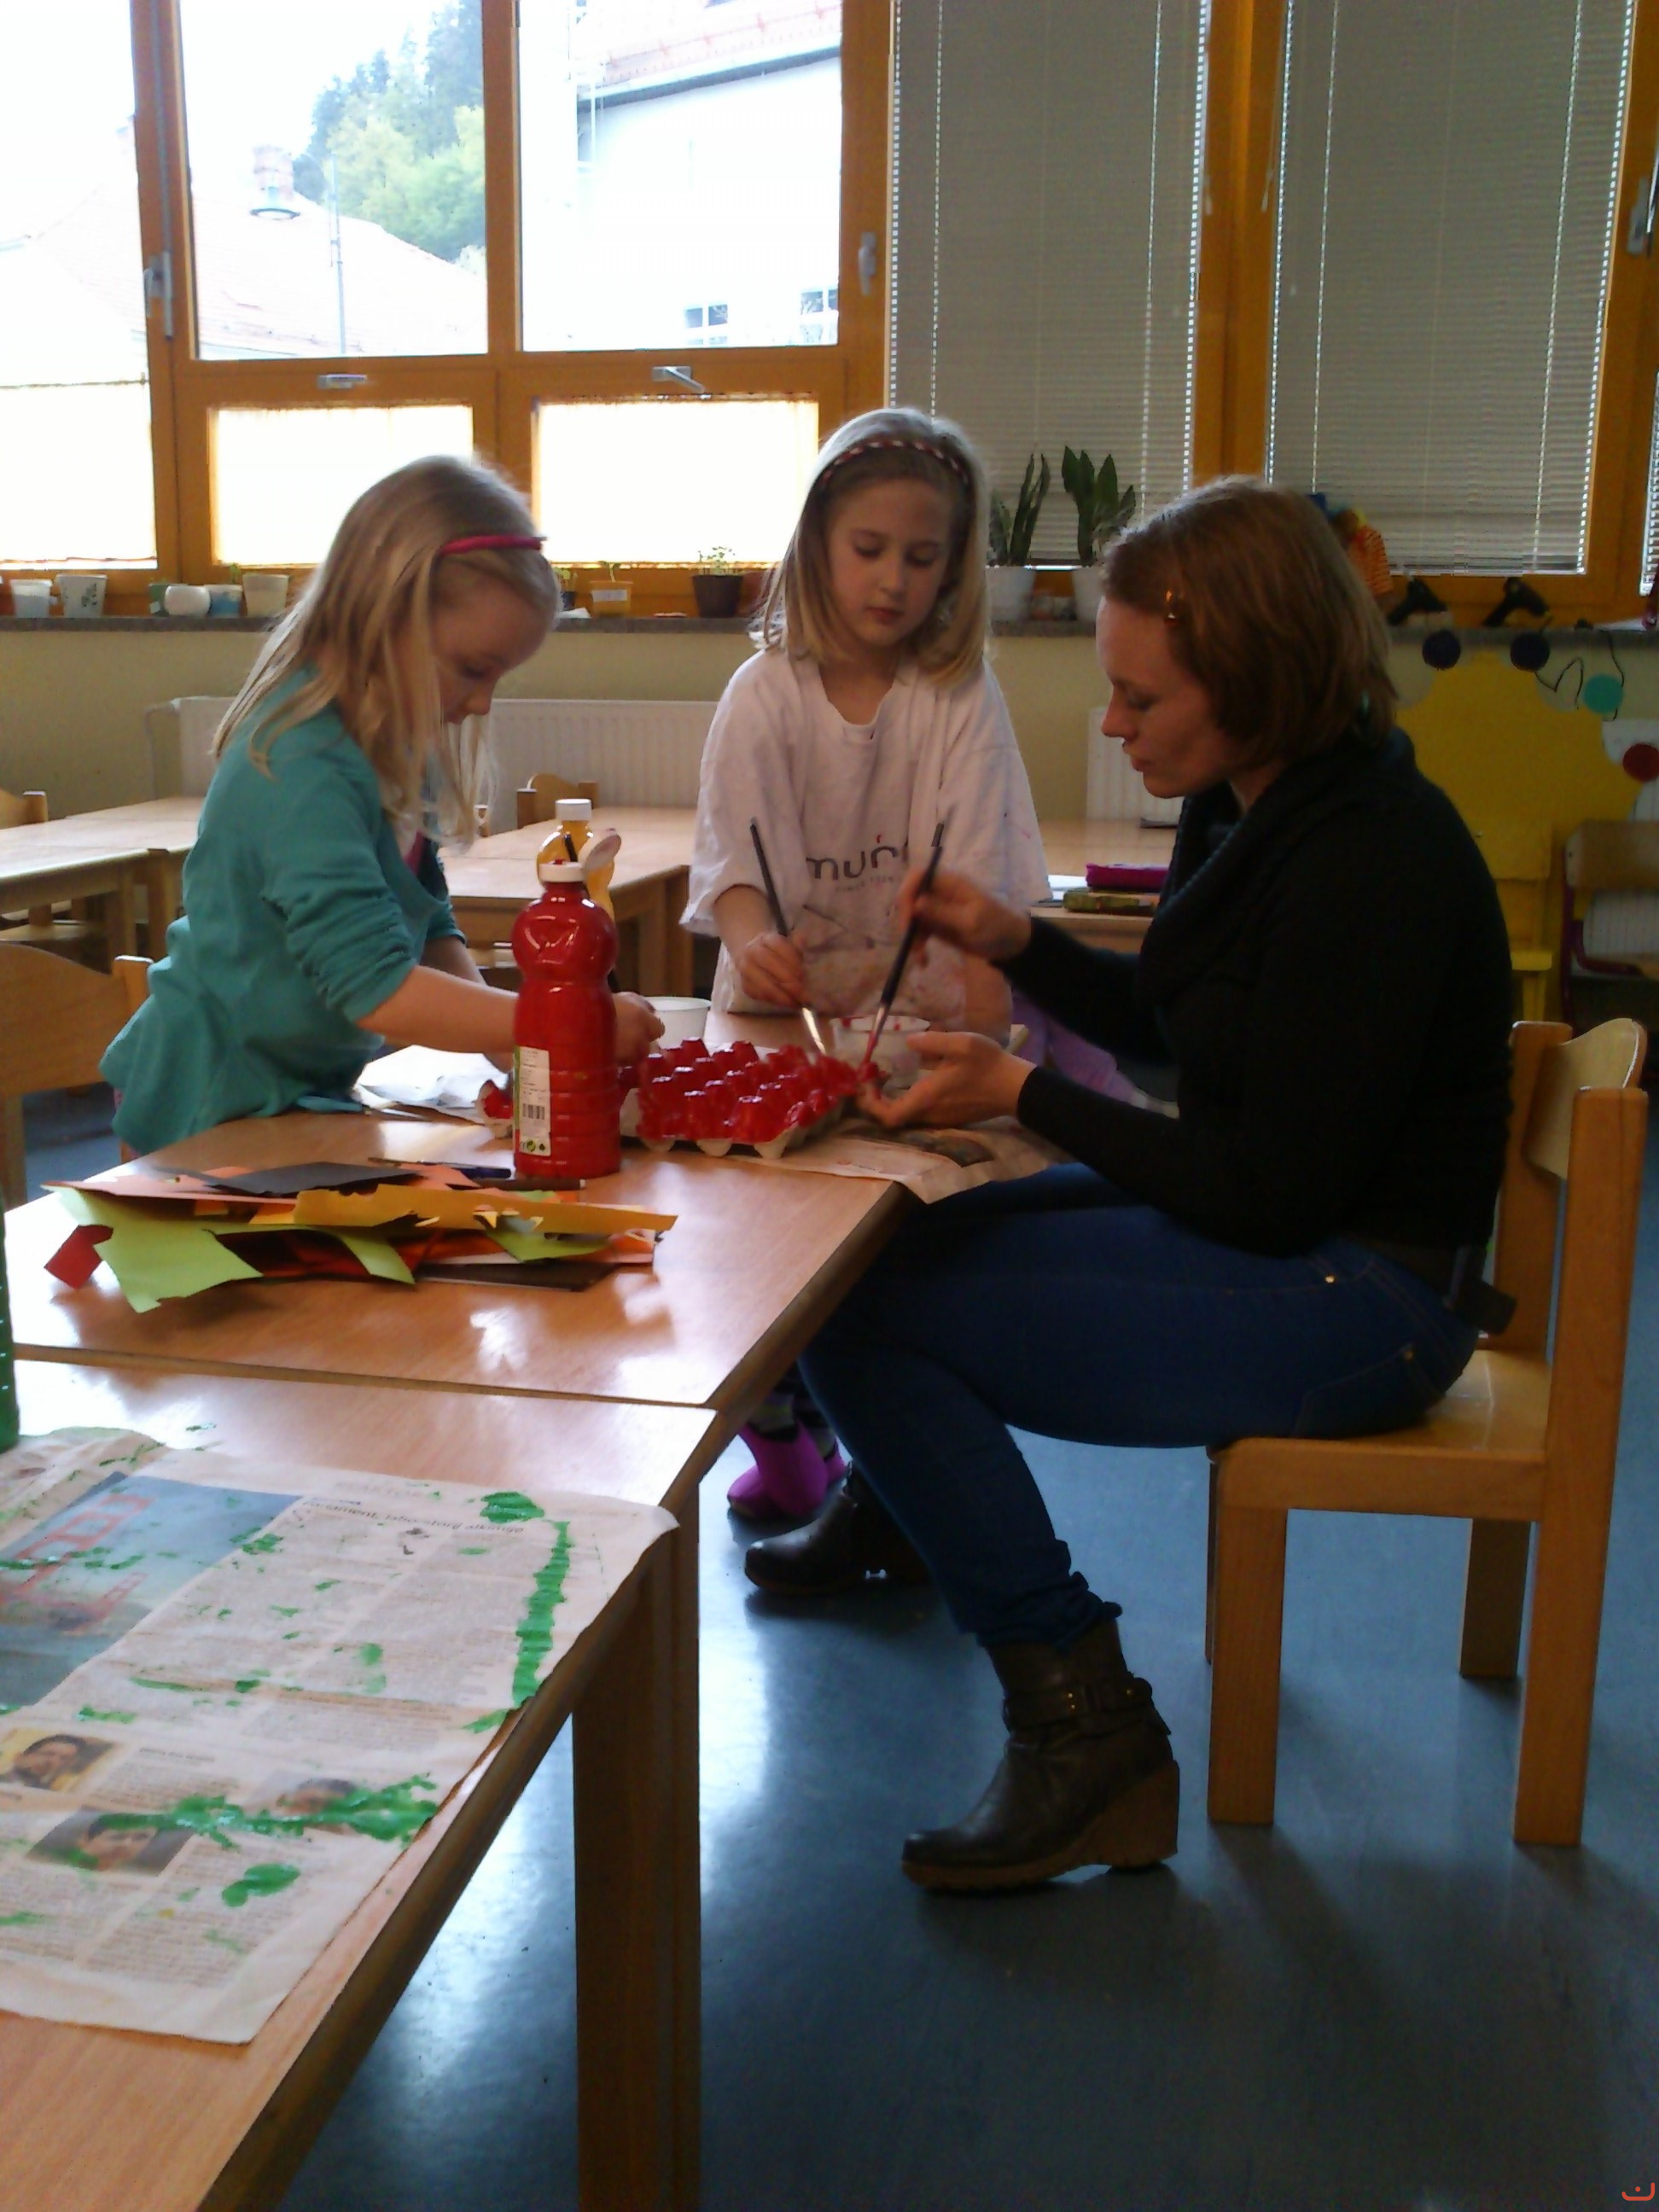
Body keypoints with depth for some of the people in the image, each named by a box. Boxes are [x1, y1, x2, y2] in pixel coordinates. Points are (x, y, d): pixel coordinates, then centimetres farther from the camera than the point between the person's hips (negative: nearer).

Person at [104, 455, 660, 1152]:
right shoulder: (304, 772, -25)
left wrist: (504, 1029, -10)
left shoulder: (388, 745, 3)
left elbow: (430, 928, 7)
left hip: (307, 1089, 8)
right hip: (220, 1112, -8)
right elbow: (376, 989, -31)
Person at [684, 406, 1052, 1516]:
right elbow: (737, 852, -14)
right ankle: (783, 1433, 10)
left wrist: (980, 1020, -30)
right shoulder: (766, 692, 1)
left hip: (913, 1010, -1)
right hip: (785, 1001, 1)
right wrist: (753, 943, -36)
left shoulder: (962, 694, -1)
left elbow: (976, 875, -13)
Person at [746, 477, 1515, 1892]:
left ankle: (1087, 1732, -6)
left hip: (1355, 1295, -10)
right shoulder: (1245, 806, 3)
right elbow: (1167, 1020, 19)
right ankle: (895, 1512, 46)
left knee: (868, 1322, -16)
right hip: (1257, 1220, 10)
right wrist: (1013, 942, 3)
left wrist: (1021, 1093, -17)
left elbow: (1273, 1191, -24)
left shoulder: (1373, 862, -26)